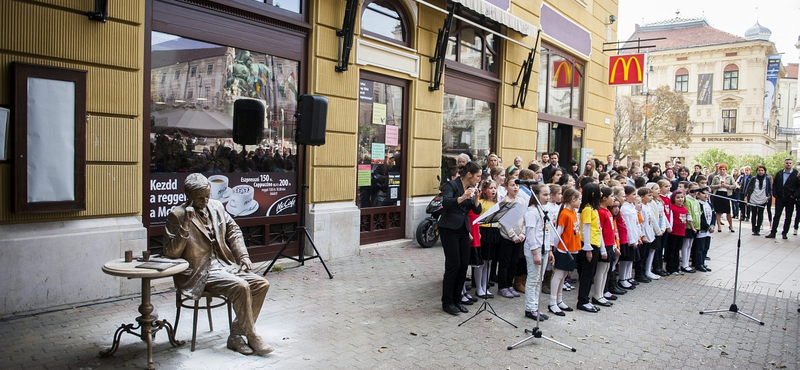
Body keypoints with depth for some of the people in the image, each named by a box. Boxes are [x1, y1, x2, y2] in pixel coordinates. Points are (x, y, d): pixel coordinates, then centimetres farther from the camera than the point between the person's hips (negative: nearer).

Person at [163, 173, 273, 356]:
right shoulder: (177, 215, -8)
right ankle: (252, 337, -8)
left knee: (261, 284, -9)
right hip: (200, 272, -7)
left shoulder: (216, 206, 9)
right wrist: (186, 224, -23)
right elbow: (171, 252, -14)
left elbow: (233, 230, 21)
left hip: (225, 264, 7)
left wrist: (243, 255, 7)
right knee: (241, 287, -27)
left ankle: (236, 336, -2)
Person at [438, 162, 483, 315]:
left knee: (464, 265, 5)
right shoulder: (451, 185, -9)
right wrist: (462, 197, -39)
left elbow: (477, 211, 7)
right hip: (449, 229, -7)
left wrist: (476, 198, -10)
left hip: (463, 230, 7)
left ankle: (456, 299, 18)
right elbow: (446, 202, -26)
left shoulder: (471, 188, 12)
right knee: (453, 265, -7)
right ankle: (447, 302, 5)